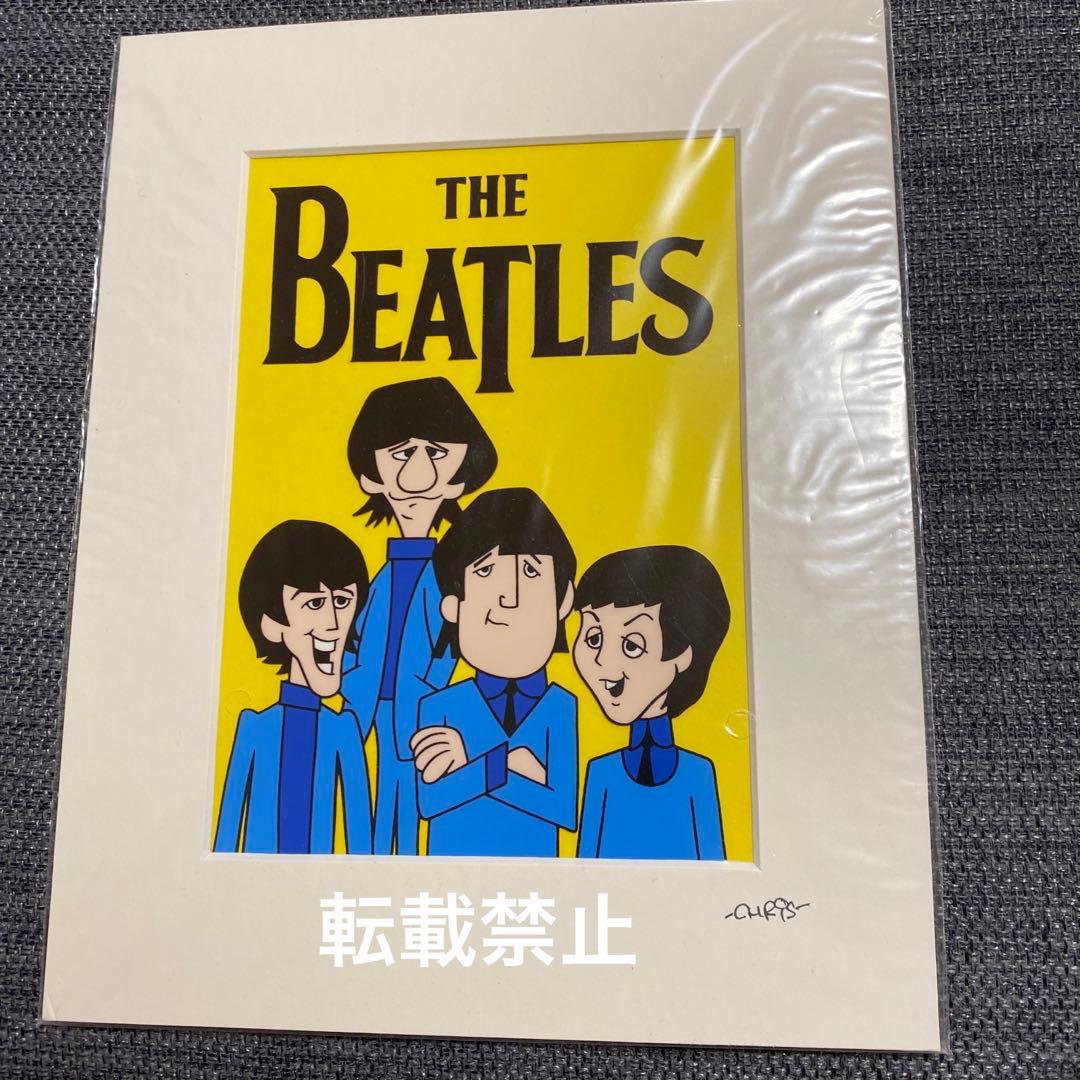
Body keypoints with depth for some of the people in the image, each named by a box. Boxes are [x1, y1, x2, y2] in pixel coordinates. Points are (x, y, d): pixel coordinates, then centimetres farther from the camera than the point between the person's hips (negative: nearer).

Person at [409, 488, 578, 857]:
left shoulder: (561, 708, -13)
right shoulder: (440, 706, -11)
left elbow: (566, 811, -20)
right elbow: (430, 800, -18)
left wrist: (469, 767, -24)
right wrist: (506, 763, -30)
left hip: (534, 852, 0)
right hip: (453, 852, 0)